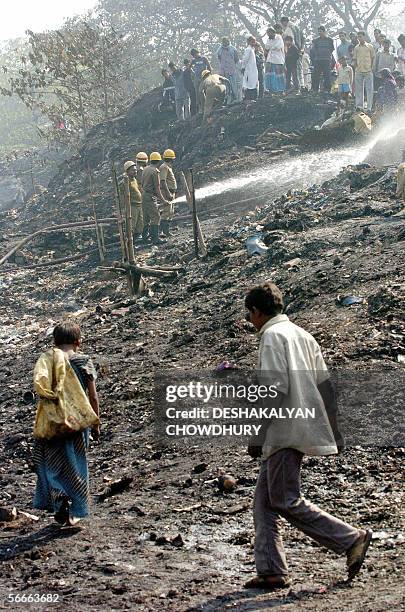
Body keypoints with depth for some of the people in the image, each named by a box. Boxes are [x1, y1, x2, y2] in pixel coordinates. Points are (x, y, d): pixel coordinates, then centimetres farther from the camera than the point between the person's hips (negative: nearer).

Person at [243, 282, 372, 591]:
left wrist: (258, 436, -18)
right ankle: (271, 571, 7)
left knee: (286, 501, -6)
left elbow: (276, 389, -19)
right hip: (301, 429, 10)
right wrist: (334, 431, 19)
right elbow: (325, 385, 16)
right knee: (265, 499, 10)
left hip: (284, 431, -10)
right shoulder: (301, 334, 18)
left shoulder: (272, 336, -9)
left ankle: (352, 539, -6)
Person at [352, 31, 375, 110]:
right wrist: (355, 68, 4)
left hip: (368, 71, -2)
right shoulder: (356, 48, 9)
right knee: (358, 89, 2)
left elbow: (373, 58, 7)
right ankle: (359, 105, 7)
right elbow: (354, 59, 13)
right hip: (359, 71, 2)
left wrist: (371, 67, 2)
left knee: (369, 89, -1)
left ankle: (369, 107, 2)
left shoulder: (370, 47, 3)